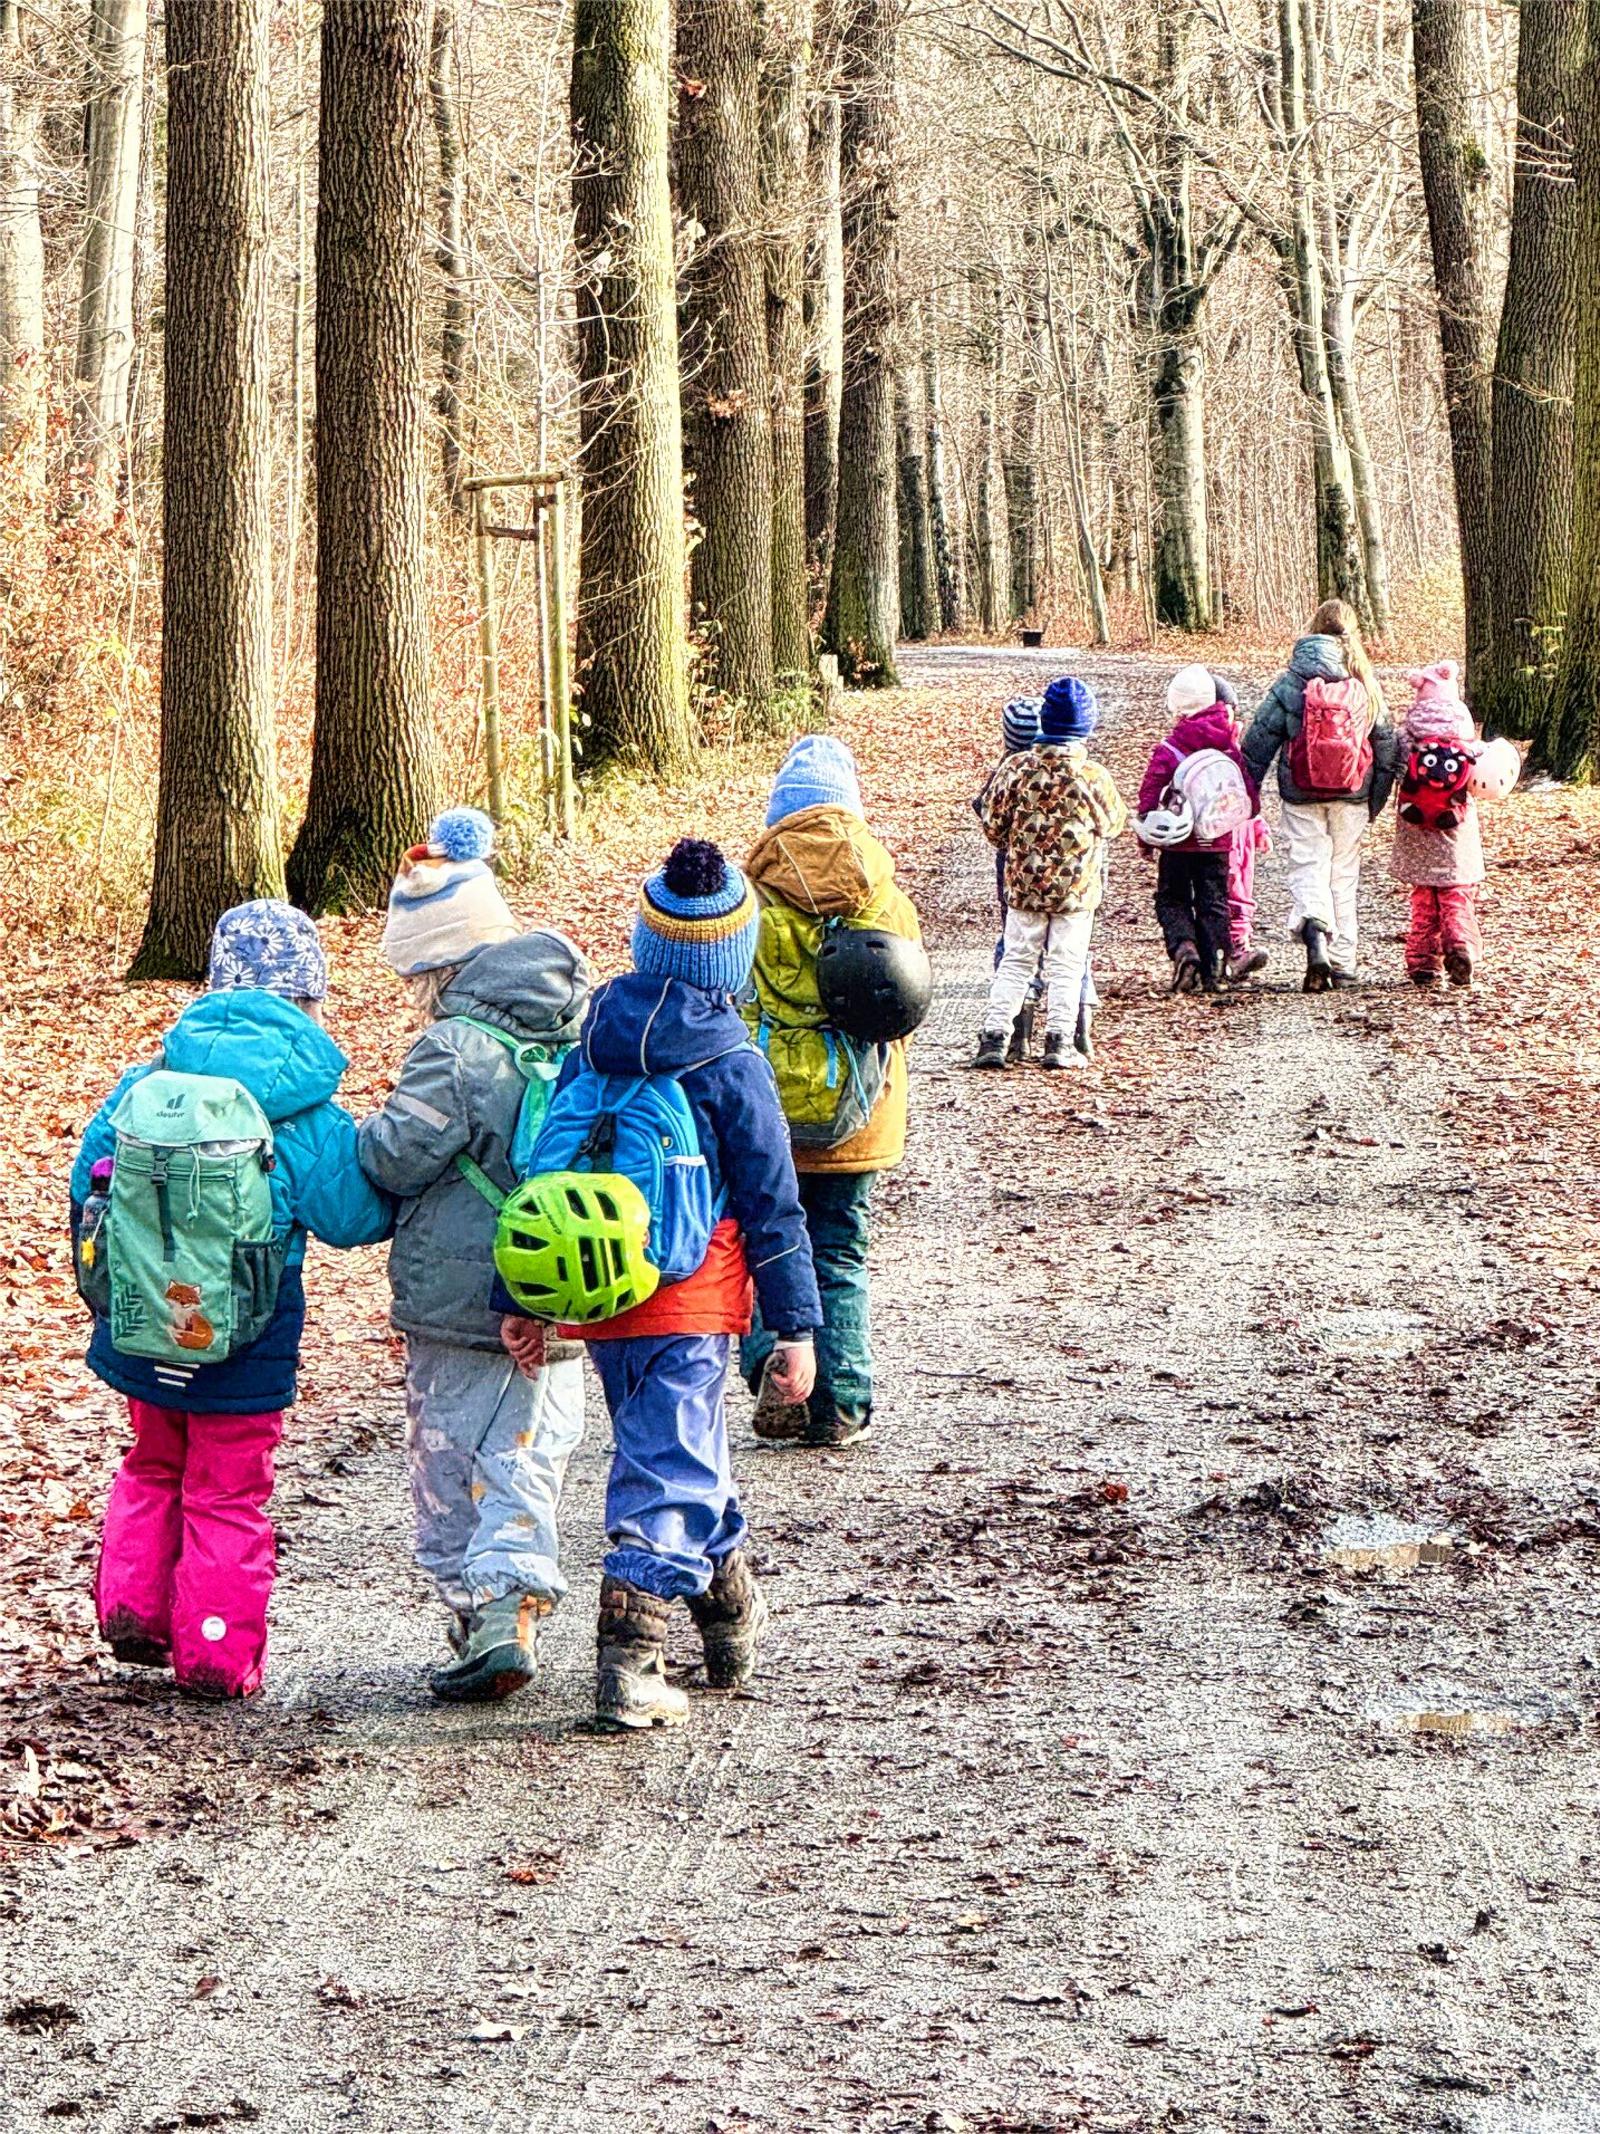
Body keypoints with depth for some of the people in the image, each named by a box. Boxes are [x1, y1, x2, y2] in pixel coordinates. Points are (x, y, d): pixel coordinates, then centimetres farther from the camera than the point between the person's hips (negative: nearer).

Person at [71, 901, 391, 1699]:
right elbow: (357, 1215, -7)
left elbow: (87, 1180, 5)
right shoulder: (308, 1117, -14)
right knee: (227, 1497, 11)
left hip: (142, 1330, 3)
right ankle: (217, 1655, 16)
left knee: (152, 1469, 26)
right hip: (242, 1353, -3)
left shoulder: (146, 1083, -3)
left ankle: (133, 1609, 20)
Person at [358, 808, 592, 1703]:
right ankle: (515, 1608, -3)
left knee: (450, 1462, 7)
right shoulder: (586, 1027, 3)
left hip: (457, 1301, -5)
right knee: (528, 1459, 11)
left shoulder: (457, 1045, -17)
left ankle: (477, 1620, 5)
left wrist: (355, 1132, 2)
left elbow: (396, 1158, -16)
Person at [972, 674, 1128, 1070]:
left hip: (1024, 884, 2)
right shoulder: (1093, 776, -12)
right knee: (1066, 965, 8)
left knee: (1015, 961, 12)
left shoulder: (1017, 768, -9)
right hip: (1077, 888, -2)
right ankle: (1059, 1041, 7)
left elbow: (992, 825, -2)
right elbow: (1114, 823, 4)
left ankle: (993, 1037, 7)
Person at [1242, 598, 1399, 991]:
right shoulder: (1366, 686, 1)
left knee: (1308, 867, 0)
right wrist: (1377, 798, 17)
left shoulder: (1291, 682, -4)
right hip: (1351, 797, 2)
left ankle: (1315, 933, -29)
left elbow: (1260, 737, -3)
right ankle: (1343, 965, 13)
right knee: (1344, 873, 11)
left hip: (1301, 796, -2)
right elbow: (1387, 745, 6)